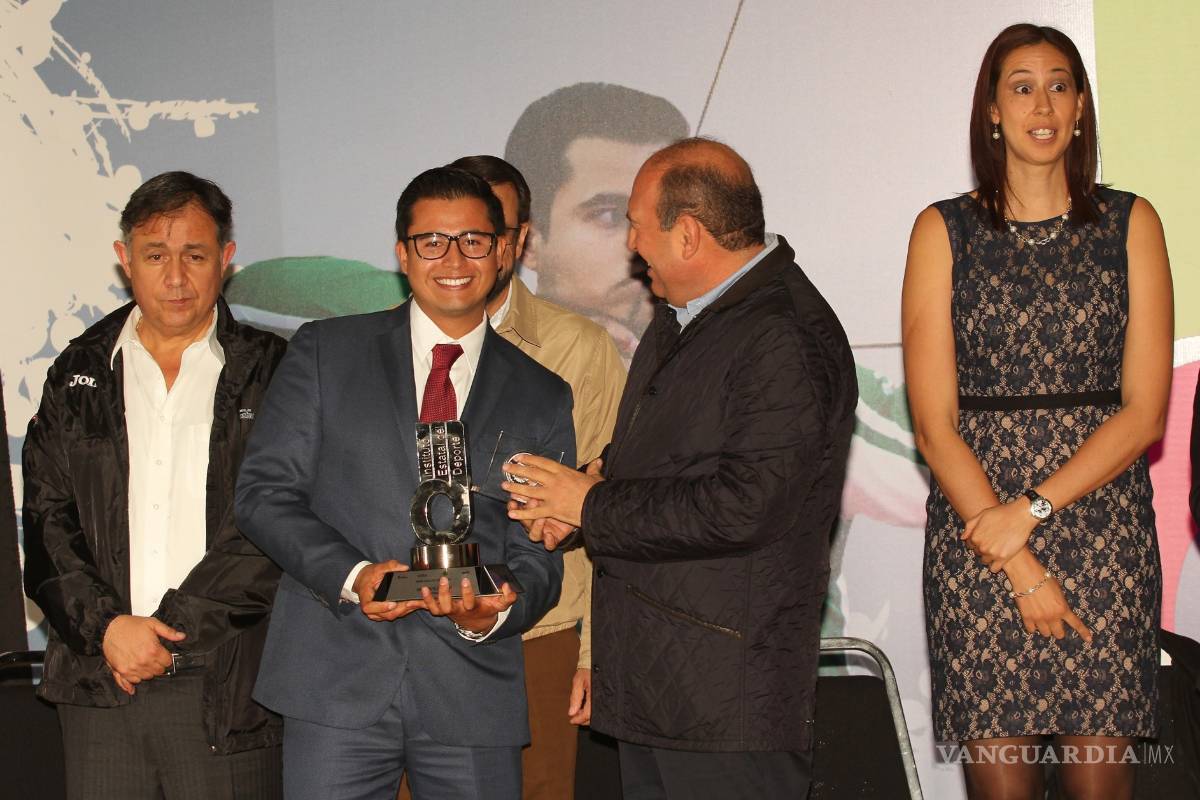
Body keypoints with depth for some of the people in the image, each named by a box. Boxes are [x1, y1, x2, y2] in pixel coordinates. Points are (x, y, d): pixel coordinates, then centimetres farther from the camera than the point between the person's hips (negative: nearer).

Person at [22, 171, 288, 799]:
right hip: (99, 683, 2)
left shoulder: (270, 372, 4)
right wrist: (106, 625, -9)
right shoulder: (80, 374, 12)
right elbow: (46, 522, 6)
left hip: (226, 685, -2)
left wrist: (168, 630, -9)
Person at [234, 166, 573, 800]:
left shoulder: (542, 398, 11)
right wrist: (352, 574, -13)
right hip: (336, 683, -1)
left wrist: (491, 616, -13)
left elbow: (538, 556, 8)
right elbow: (263, 491, 2)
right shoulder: (325, 352, 7)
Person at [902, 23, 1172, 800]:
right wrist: (1020, 568, -9)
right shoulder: (945, 231, 4)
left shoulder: (1130, 224, 7)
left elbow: (1144, 411, 1)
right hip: (975, 538, -1)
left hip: (1105, 536, 1)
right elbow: (934, 424, -1)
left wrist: (1032, 509, -11)